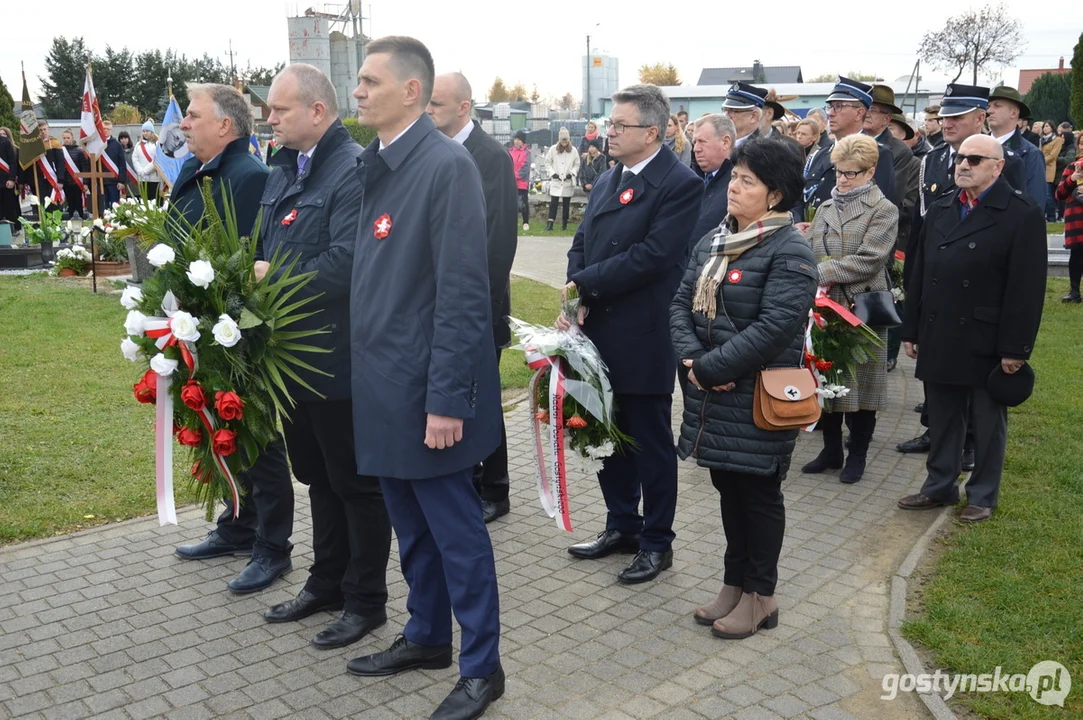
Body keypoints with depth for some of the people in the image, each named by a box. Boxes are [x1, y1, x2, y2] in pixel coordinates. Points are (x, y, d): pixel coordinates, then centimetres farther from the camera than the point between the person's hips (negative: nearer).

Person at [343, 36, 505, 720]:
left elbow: (463, 293, -19)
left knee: (456, 530, 5)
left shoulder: (447, 164, -16)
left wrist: (447, 399, -20)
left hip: (427, 387, -8)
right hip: (385, 383, 8)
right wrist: (370, 371, 11)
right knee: (412, 526, 20)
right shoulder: (377, 164, 10)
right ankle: (427, 636, 38)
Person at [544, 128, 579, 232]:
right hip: (556, 181, -1)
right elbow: (547, 162, 5)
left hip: (568, 182, 1)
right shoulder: (553, 149, -2)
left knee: (566, 204, 7)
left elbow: (577, 165, 5)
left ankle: (564, 224, 16)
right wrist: (552, 173, -7)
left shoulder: (573, 150, -1)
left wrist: (572, 173, -10)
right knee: (553, 202, -7)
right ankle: (550, 223, -8)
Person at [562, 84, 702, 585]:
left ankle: (656, 542, 21)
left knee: (651, 443, 6)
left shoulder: (679, 184, -12)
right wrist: (576, 301, -8)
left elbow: (652, 257, -21)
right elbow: (581, 245, 9)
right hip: (600, 334, 8)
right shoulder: (608, 180, 13)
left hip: (644, 340, -7)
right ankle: (622, 526, 35)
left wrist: (584, 284, -15)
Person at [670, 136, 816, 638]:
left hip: (758, 400, -7)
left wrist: (709, 367, -21)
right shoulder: (714, 242, 9)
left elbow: (774, 328, -24)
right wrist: (691, 359, -12)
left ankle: (760, 595, 24)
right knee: (727, 486, 16)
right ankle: (734, 584, 32)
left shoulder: (790, 252, -14)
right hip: (712, 395, 7)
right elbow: (681, 304, 5)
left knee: (758, 492, 7)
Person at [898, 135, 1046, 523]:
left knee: (987, 424, 10)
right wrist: (912, 330, 8)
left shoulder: (1023, 213, -8)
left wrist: (1015, 347, -15)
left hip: (986, 343, -5)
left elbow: (1026, 287, -12)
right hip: (939, 340, 5)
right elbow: (919, 273, 11)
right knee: (941, 419, 14)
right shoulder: (940, 210, 11)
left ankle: (983, 495, 23)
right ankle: (940, 486, 28)